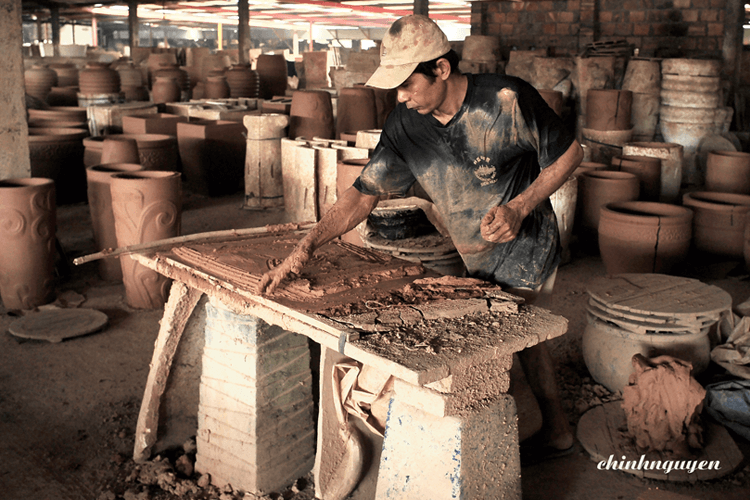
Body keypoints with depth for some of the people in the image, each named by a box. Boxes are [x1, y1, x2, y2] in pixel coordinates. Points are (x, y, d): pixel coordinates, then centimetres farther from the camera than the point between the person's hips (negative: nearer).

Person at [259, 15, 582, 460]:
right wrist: (305, 249, -20)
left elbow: (569, 153, -11)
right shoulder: (405, 125, -10)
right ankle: (557, 428, 40)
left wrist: (519, 208, -23)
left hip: (524, 245, -6)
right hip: (474, 257, 6)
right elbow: (364, 194, -10)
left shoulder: (507, 100, -24)